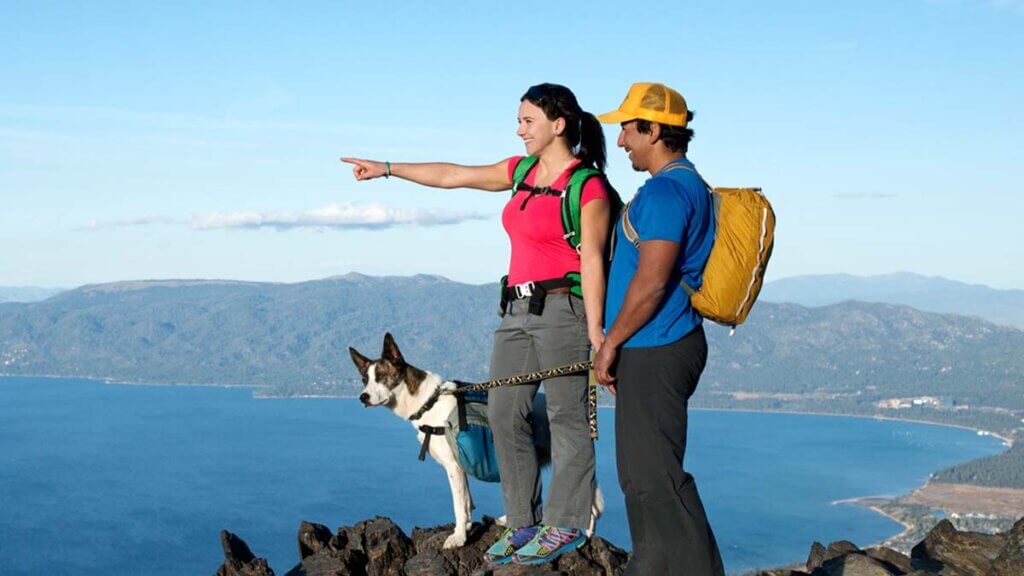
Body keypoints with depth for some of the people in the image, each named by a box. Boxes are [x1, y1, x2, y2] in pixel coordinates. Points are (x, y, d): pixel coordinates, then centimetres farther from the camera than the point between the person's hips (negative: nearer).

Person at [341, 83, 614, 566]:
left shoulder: (588, 186, -8)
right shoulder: (522, 172, 15)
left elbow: (592, 262, -12)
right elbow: (452, 175, 20)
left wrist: (595, 331, -15)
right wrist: (387, 168, 19)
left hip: (562, 307, -8)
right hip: (518, 308, 8)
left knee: (566, 416, -2)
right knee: (504, 412, 5)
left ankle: (566, 525, 6)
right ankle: (525, 521, 12)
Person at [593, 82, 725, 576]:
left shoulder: (665, 190, -16)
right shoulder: (690, 184, 18)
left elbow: (651, 281, -23)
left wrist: (610, 343, -13)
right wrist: (619, 346, 23)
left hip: (653, 352, -11)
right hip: (660, 349, 11)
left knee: (654, 476, -9)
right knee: (641, 472, 18)